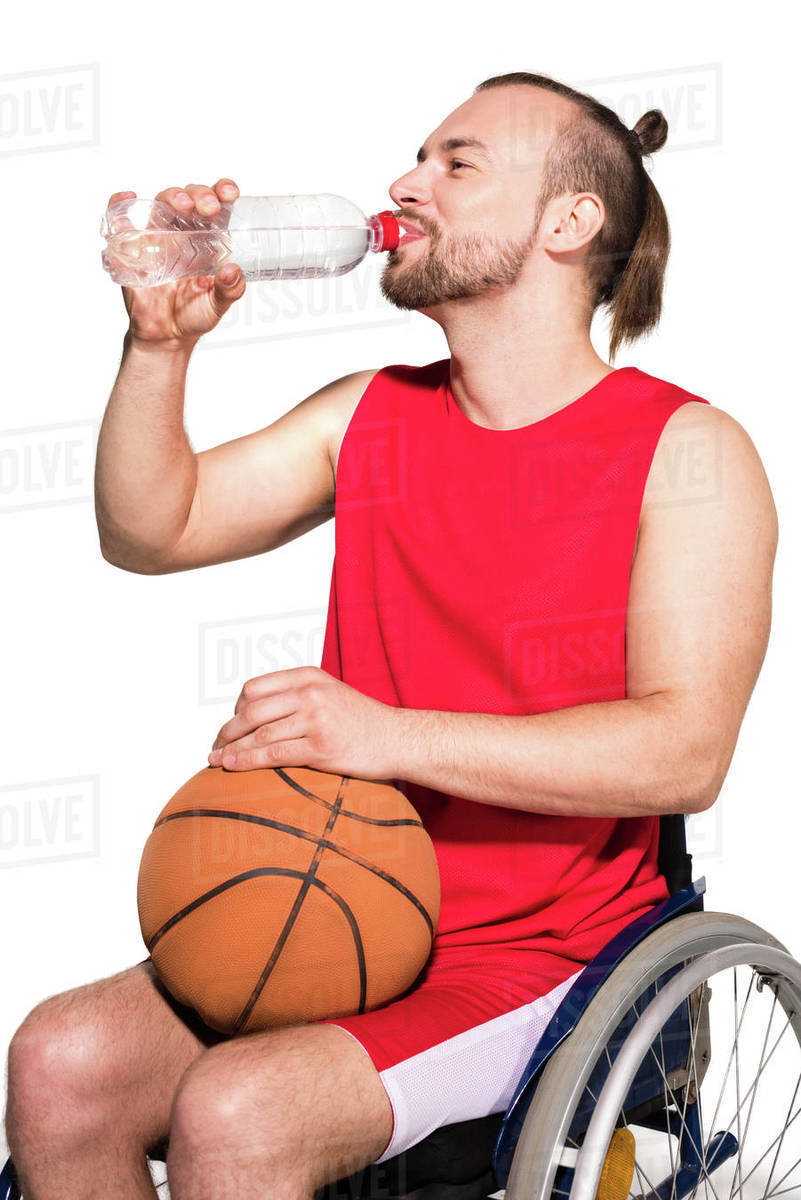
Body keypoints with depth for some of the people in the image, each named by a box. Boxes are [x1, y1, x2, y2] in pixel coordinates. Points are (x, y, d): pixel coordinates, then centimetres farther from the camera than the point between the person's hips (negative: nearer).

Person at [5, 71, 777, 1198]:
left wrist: (392, 735, -26)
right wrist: (161, 343, 1)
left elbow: (687, 749, -17)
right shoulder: (370, 416, 13)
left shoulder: (689, 450, -6)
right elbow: (150, 530, 19)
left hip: (545, 958, -6)